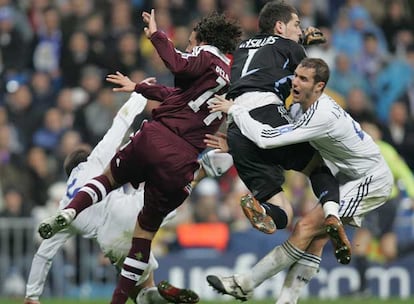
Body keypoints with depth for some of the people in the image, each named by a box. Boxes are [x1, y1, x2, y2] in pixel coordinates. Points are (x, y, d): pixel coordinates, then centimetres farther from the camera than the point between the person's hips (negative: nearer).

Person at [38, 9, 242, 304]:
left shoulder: (207, 56, 4)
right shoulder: (231, 78, 24)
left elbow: (180, 66, -21)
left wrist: (156, 35, -8)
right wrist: (139, 87, 43)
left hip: (156, 137, -4)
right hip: (183, 162, 4)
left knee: (110, 178, 23)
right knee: (148, 227, 17)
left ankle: (69, 212, -4)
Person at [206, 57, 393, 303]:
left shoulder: (322, 115, -29)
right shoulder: (316, 106, 1)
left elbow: (267, 139, -32)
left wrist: (234, 110, -22)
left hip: (372, 181, -10)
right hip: (350, 177, 10)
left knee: (307, 228, -14)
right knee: (316, 237, 1)